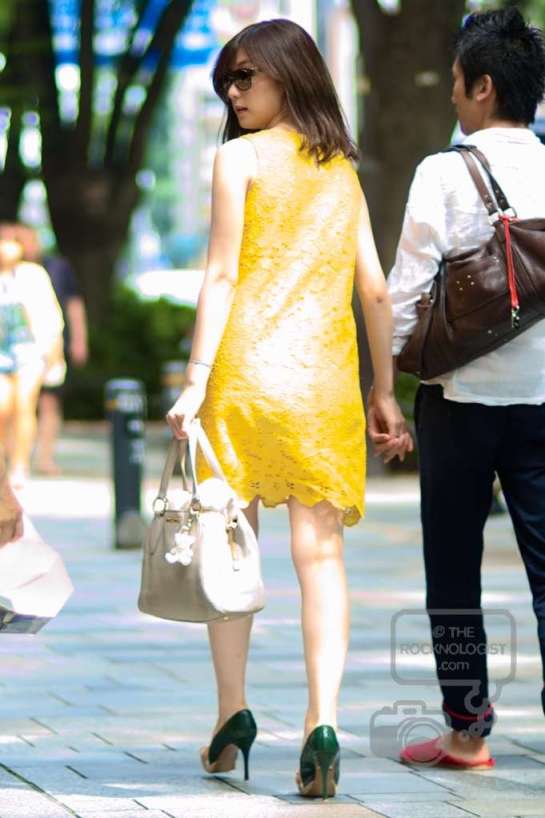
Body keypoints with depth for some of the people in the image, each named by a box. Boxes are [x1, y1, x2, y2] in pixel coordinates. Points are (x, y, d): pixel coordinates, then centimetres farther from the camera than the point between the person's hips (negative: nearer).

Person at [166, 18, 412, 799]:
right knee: (320, 551, -1)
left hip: (248, 363, -3)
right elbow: (375, 289, 11)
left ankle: (233, 712, 9)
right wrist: (385, 391, 15)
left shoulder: (240, 157, -1)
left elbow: (222, 274, -7)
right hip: (327, 376, 3)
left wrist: (197, 379, -8)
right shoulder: (343, 172, 13)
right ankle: (322, 721, -13)